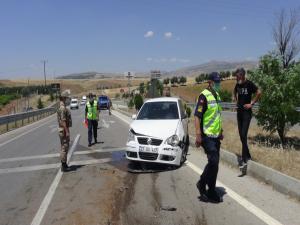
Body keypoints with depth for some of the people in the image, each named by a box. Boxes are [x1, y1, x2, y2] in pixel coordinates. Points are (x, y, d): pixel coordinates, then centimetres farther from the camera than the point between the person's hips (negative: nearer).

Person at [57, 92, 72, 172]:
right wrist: (67, 131, -23)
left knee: (64, 147, 16)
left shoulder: (61, 107, 14)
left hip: (63, 129, 11)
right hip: (64, 130, -11)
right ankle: (63, 166, 2)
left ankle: (64, 164, 25)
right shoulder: (62, 108, -19)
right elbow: (63, 121, -24)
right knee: (64, 147, -4)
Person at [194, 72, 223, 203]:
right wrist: (198, 135, -23)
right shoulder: (204, 96, -13)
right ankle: (211, 193, 8)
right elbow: (197, 116, -18)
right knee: (213, 162, -7)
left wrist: (220, 131, 24)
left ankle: (202, 184, 28)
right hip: (207, 136, -9)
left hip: (216, 135, 9)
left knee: (213, 163, 12)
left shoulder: (217, 95, 15)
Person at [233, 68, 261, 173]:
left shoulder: (249, 84, -11)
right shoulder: (237, 84, 8)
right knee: (241, 135, 10)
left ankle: (244, 160, -9)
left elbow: (259, 92, -14)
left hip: (247, 112, -7)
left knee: (244, 135, -12)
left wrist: (251, 103, -12)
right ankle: (248, 156, 24)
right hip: (239, 112, 7)